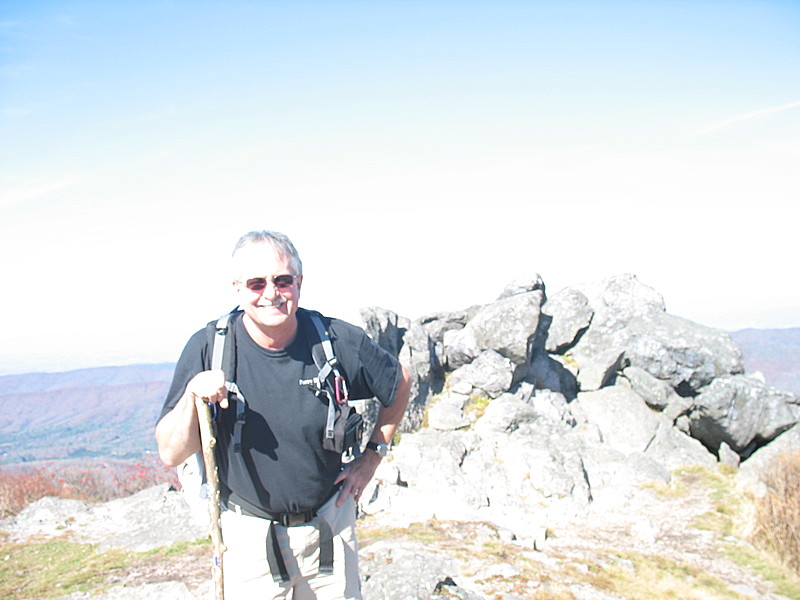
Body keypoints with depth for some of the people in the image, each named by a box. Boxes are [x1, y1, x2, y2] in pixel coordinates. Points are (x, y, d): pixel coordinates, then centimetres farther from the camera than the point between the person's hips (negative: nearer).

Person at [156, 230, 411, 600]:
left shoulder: (339, 341, -13)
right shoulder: (208, 348, -14)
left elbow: (400, 382, 7)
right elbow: (171, 455, -12)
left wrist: (372, 458, 5)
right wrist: (191, 395, -29)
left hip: (329, 523, 1)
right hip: (247, 531, -1)